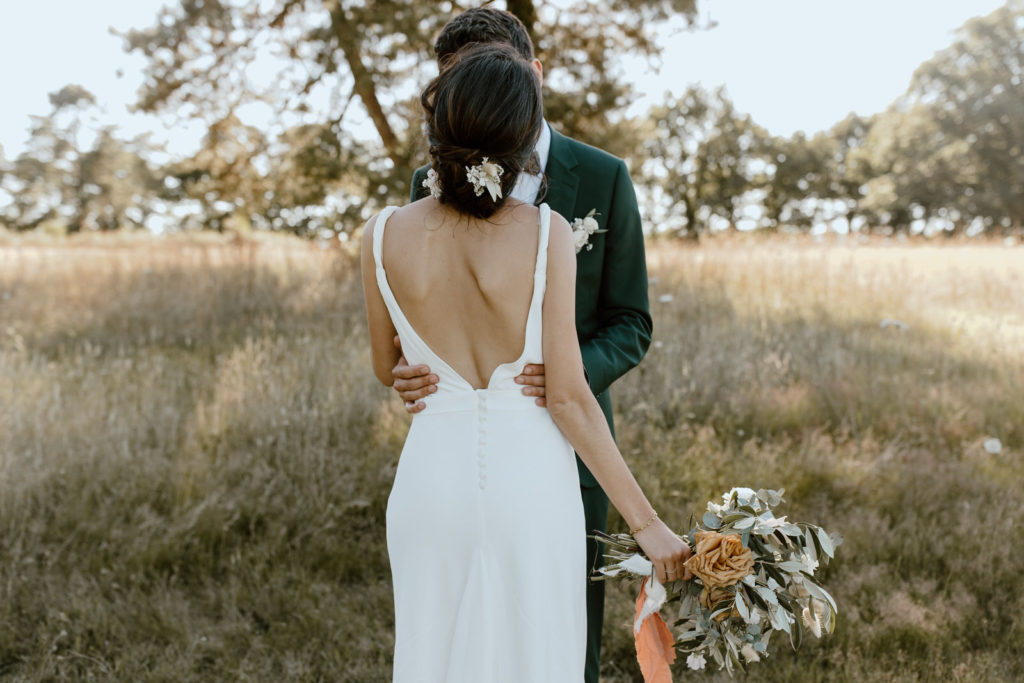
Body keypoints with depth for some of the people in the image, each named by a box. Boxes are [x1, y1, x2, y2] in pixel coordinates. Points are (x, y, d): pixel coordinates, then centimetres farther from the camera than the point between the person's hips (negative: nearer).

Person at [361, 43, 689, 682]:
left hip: (432, 478, 2)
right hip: (532, 481, -1)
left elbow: (387, 367, 7)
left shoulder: (385, 236, -8)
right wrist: (647, 521, -5)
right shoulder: (547, 233, -15)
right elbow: (568, 396, -14)